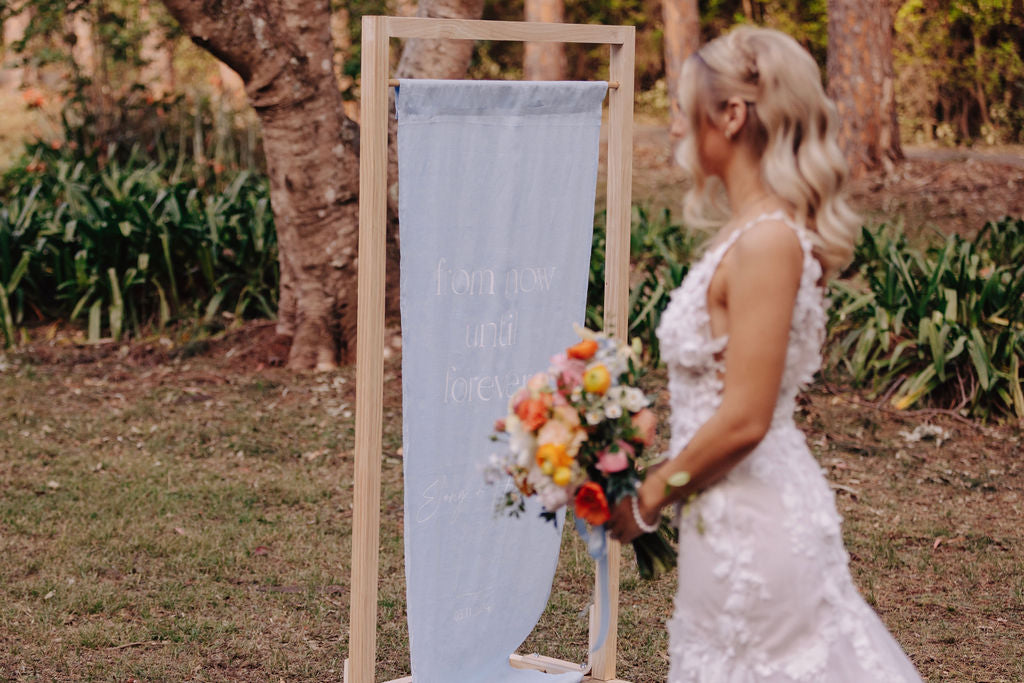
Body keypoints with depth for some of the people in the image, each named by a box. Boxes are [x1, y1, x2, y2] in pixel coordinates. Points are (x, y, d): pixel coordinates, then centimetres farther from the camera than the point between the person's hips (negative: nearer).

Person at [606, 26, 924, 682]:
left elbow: (742, 420, -23)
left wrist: (647, 500, -11)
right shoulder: (764, 228, 8)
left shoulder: (766, 242, -21)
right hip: (744, 505, 9)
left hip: (750, 521, -9)